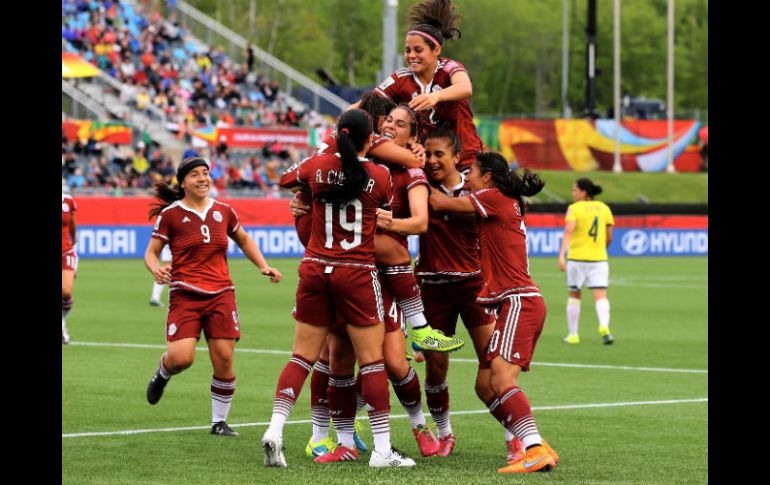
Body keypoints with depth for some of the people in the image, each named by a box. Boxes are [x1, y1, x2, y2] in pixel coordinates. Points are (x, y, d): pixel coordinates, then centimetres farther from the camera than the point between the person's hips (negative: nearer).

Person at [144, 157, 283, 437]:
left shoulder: (223, 212, 10)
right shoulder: (170, 214, -1)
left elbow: (244, 240, 27)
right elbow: (151, 252, 3)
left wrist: (264, 266, 16)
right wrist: (155, 269, -18)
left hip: (221, 294, 3)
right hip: (185, 295, -3)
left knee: (224, 360, -5)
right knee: (182, 357, -18)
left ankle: (219, 421, 11)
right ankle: (162, 374, 20)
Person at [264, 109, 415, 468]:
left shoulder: (318, 166, -1)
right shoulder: (380, 176, -6)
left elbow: (288, 179, 20)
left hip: (315, 270, 3)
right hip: (358, 274, -3)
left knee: (302, 356, 8)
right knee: (372, 361, 1)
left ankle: (275, 429, -6)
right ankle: (382, 449, 2)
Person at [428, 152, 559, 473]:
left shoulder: (494, 197, -5)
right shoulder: (506, 205, 22)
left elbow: (440, 203, -4)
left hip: (519, 302, -10)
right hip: (514, 304, 10)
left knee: (502, 380, -20)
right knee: (492, 387, 7)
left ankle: (537, 450, -30)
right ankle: (536, 449, 3)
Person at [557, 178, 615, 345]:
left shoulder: (574, 208, -5)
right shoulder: (603, 208, 8)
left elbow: (568, 232, -19)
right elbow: (609, 237, 10)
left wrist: (561, 255, -26)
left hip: (577, 258, -2)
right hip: (599, 259, 2)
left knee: (574, 295, 14)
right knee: (600, 296, -4)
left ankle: (573, 334, 17)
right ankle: (604, 327, -29)